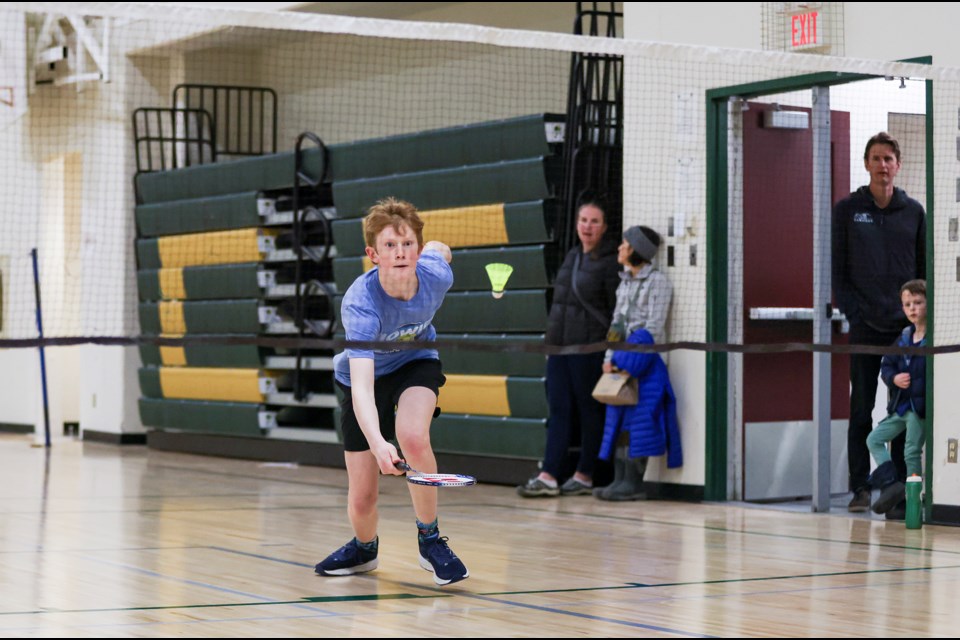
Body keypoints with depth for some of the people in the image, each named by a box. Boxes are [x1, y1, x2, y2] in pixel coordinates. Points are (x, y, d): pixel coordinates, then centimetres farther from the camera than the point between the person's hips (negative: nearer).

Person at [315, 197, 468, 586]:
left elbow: (438, 248, -1)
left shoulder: (436, 276, -28)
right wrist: (377, 443, -65)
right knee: (362, 500, -1)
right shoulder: (360, 303, -39)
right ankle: (364, 548, 37)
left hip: (416, 362, 1)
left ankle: (430, 539, -11)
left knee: (412, 436, -33)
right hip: (366, 375, -1)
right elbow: (361, 385, -50)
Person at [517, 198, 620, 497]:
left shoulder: (609, 262, -8)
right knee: (558, 409, 3)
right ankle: (548, 476, 1)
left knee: (589, 411, 2)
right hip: (559, 345, 8)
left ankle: (584, 476, 9)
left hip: (589, 348, -8)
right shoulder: (572, 257, 15)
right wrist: (551, 339, 18)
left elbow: (616, 312, -9)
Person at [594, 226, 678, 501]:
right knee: (617, 420, 7)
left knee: (638, 420, -8)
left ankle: (633, 482, -7)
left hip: (644, 360, -8)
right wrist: (609, 358, 7)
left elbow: (654, 326, -13)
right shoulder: (625, 282, 18)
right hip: (622, 360, 8)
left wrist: (632, 360, -16)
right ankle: (620, 479, 10)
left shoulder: (657, 281, -7)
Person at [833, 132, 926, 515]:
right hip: (865, 326, -1)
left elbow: (925, 268, 11)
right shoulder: (847, 210, 4)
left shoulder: (913, 212, 9)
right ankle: (860, 487, 7)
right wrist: (852, 310, -8)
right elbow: (837, 268, 3)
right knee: (861, 410, 2)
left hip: (907, 326, 1)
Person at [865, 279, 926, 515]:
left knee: (912, 452, -4)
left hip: (921, 406, -8)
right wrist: (894, 378, -7)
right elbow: (886, 365, 13)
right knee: (874, 439, 7)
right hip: (900, 407, 8)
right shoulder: (903, 339, 10)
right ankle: (891, 483, 3)